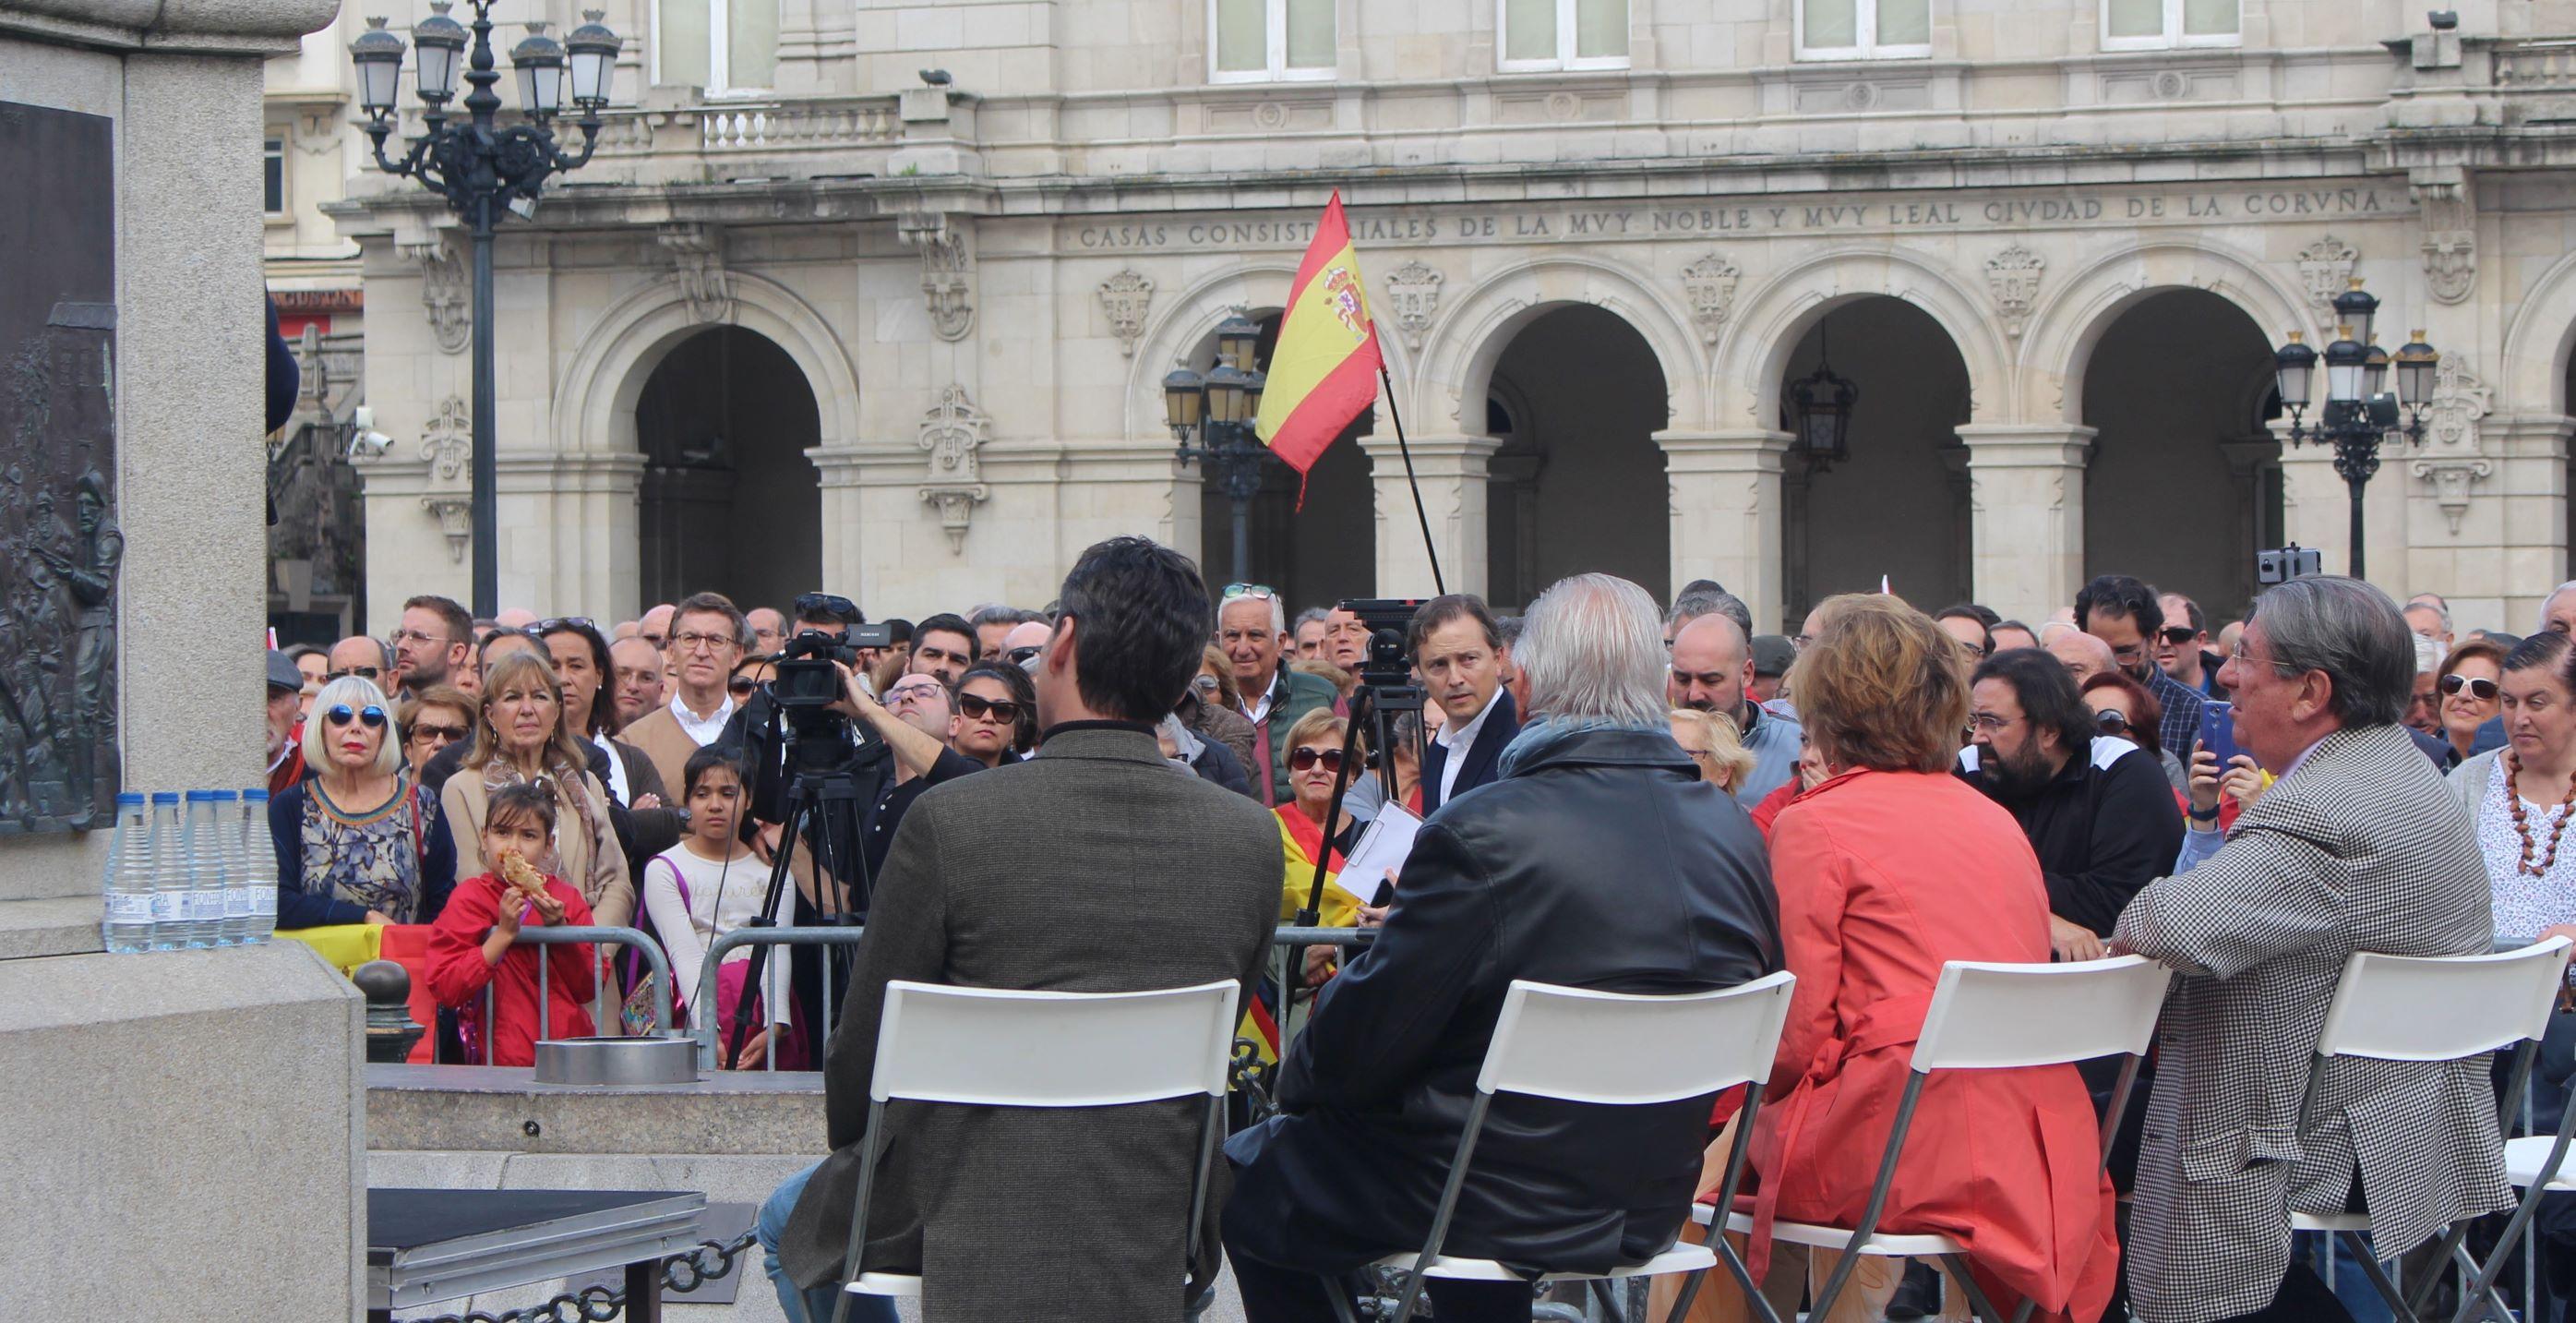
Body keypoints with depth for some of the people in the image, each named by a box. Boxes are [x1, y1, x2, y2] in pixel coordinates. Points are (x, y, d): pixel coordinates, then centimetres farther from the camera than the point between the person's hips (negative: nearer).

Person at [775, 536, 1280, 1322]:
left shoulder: (951, 823, -16)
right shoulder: (1251, 840, -6)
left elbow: (858, 1074, -6)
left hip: (967, 1231, -3)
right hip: (1158, 1254, 3)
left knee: (795, 1219, 28)